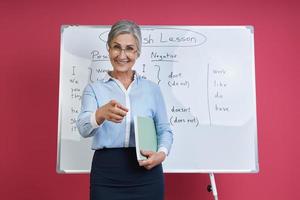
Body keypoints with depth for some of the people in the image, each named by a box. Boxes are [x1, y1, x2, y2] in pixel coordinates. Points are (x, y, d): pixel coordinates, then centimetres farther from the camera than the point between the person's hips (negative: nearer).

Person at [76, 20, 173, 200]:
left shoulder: (152, 88, 5)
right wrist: (102, 114, -33)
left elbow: (165, 129, 6)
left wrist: (162, 153, -13)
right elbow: (84, 128, -13)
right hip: (106, 175, 0)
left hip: (147, 174, 1)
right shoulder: (94, 89, 2)